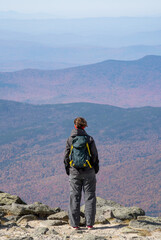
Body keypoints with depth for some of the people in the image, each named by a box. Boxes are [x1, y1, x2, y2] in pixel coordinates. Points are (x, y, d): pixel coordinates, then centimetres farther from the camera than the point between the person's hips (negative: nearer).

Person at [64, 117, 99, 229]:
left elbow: (66, 156, 2)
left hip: (74, 172, 1)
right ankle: (90, 223, 2)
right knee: (89, 197, 5)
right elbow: (95, 155, -2)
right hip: (88, 172, -1)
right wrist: (96, 168, 10)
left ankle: (75, 224, 4)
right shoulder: (89, 139, -5)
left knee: (74, 197, 6)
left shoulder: (70, 140, -1)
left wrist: (67, 169, 14)